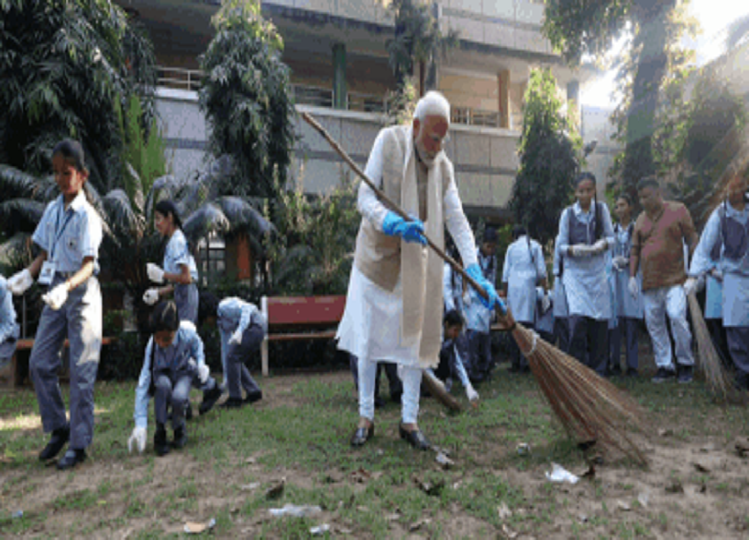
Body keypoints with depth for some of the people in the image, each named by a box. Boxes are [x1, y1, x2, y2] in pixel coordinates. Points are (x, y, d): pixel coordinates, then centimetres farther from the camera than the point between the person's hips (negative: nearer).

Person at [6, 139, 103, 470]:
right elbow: (45, 254, 14)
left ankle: (79, 444, 8)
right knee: (39, 362, 7)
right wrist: (27, 275, -3)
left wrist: (67, 287, -34)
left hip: (81, 293, -7)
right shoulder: (52, 210, 8)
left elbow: (88, 265, -18)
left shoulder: (87, 215, -11)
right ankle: (59, 429, 23)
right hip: (55, 291, 7)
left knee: (81, 371, -2)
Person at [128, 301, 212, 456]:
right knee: (163, 384, -38)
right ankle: (160, 434, -17)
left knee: (178, 397, -34)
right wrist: (140, 425, -38)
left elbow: (197, 346, -1)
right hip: (162, 375, 0)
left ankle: (179, 429, 2)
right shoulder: (152, 347, -30)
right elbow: (143, 385, -32)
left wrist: (200, 364, -21)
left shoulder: (188, 334, -29)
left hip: (183, 373, 0)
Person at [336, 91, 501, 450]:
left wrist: (476, 274, -15)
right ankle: (366, 417, 18)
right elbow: (365, 197, -13)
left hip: (416, 263, 3)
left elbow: (457, 221, -4)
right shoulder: (388, 141, -7)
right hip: (376, 256, -2)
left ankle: (409, 420, 18)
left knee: (414, 340, 5)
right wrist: (392, 223, -34)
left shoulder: (444, 166, 1)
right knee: (368, 338, 3)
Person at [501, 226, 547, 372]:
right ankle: (524, 362, -8)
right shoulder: (535, 246, 10)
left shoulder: (511, 247, 12)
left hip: (513, 286, 1)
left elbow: (505, 273, 10)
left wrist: (506, 291, 17)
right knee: (527, 323, -4)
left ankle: (515, 362, 3)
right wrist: (544, 287, 12)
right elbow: (541, 270, 5)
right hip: (529, 285, -1)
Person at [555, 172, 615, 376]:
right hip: (575, 270, -2)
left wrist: (603, 243, -15)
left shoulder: (601, 209, 6)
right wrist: (573, 249, -20)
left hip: (597, 271, 2)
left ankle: (598, 372, 15)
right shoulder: (568, 213, 1)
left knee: (600, 321, 0)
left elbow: (611, 237, 8)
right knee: (578, 318, -16)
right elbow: (561, 245, 1)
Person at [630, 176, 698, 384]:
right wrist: (632, 276, 6)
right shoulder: (641, 219, 13)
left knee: (677, 317, -16)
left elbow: (692, 241, 0)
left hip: (675, 280, -4)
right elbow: (635, 250, 16)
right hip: (649, 282, 4)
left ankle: (686, 363, 4)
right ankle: (665, 366, 14)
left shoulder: (678, 210, 2)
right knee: (654, 324, 4)